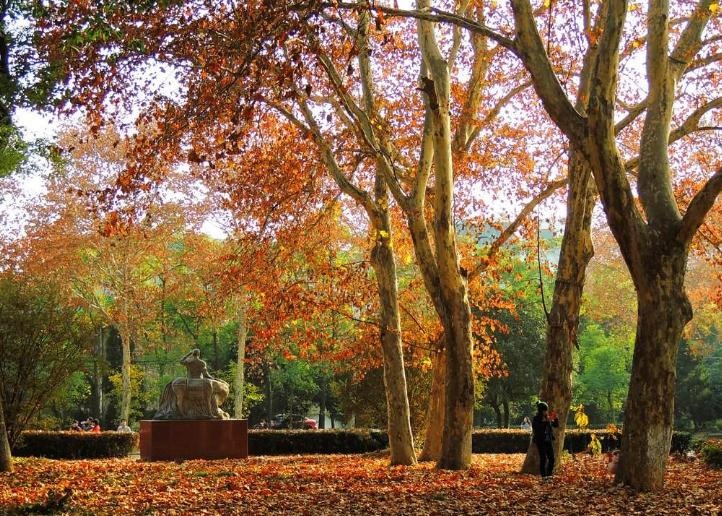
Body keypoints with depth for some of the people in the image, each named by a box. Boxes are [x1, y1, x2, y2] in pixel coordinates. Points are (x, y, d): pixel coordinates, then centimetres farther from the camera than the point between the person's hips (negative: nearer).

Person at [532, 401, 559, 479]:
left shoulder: (548, 418, 7)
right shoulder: (536, 419, -9)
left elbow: (556, 425, 11)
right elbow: (538, 428, -23)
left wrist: (555, 418, -6)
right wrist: (546, 421, -26)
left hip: (549, 440, 6)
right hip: (541, 441, -6)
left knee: (551, 458, 4)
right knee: (543, 458, -6)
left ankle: (549, 474, 15)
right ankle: (544, 476, 1)